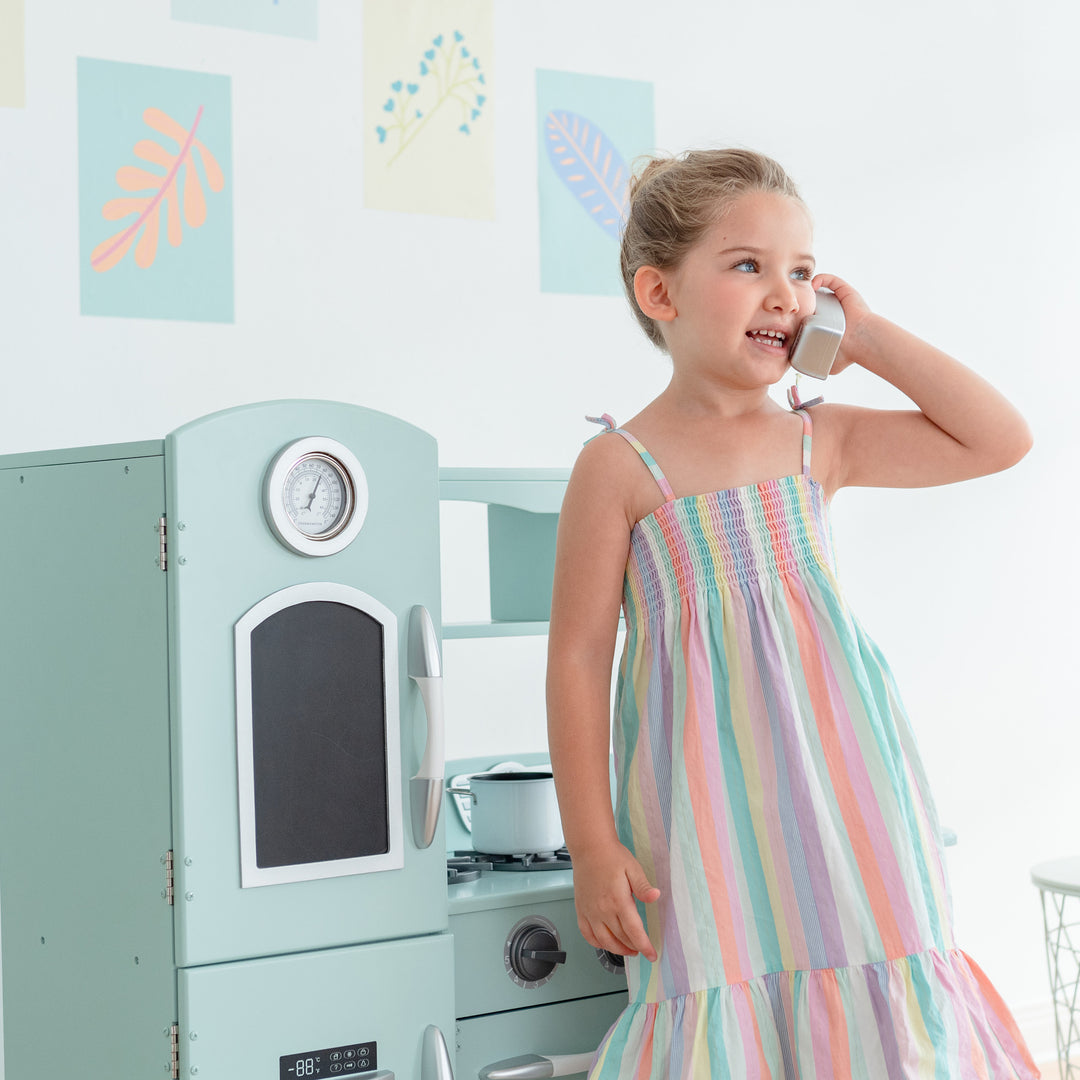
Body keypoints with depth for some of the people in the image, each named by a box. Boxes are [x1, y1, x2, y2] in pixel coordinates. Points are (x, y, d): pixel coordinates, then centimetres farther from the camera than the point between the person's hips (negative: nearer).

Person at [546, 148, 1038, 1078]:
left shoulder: (821, 440, 7)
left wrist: (866, 336, 4)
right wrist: (592, 846, -8)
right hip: (713, 811, -4)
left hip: (835, 784, 4)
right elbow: (578, 657, -5)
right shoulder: (622, 465, -5)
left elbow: (999, 438, 7)